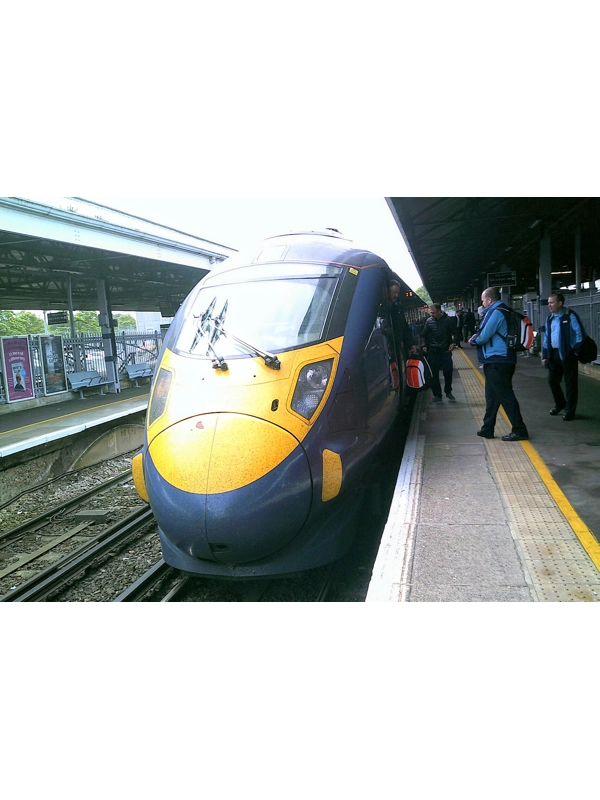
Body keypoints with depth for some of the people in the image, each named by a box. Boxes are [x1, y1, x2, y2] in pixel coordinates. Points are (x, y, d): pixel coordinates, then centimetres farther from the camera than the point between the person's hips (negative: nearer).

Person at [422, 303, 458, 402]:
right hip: (432, 351, 1)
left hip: (446, 350, -1)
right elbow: (425, 334, 11)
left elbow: (455, 333, 4)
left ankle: (448, 392, 20)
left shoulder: (449, 320, -2)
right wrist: (424, 345, -1)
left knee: (448, 372, 0)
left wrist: (454, 343, -10)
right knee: (434, 374, 1)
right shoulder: (429, 321, 2)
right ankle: (437, 395, 10)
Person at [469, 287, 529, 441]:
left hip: (497, 362, -11)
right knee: (492, 396, 15)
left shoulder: (496, 312, -16)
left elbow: (484, 336, -18)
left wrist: (473, 340, 1)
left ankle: (519, 430, 0)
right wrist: (477, 337, 5)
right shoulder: (501, 310, 16)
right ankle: (487, 429, 23)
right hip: (497, 360, 11)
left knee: (505, 396, -6)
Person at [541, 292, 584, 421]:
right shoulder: (550, 318, 12)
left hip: (568, 354, -6)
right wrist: (545, 355, 11)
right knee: (552, 380, 11)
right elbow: (546, 337, 15)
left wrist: (577, 350, -15)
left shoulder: (570, 316, -8)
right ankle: (560, 404, 32)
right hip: (553, 354, 7)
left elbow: (579, 333, -10)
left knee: (570, 383, 1)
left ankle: (570, 410, 9)